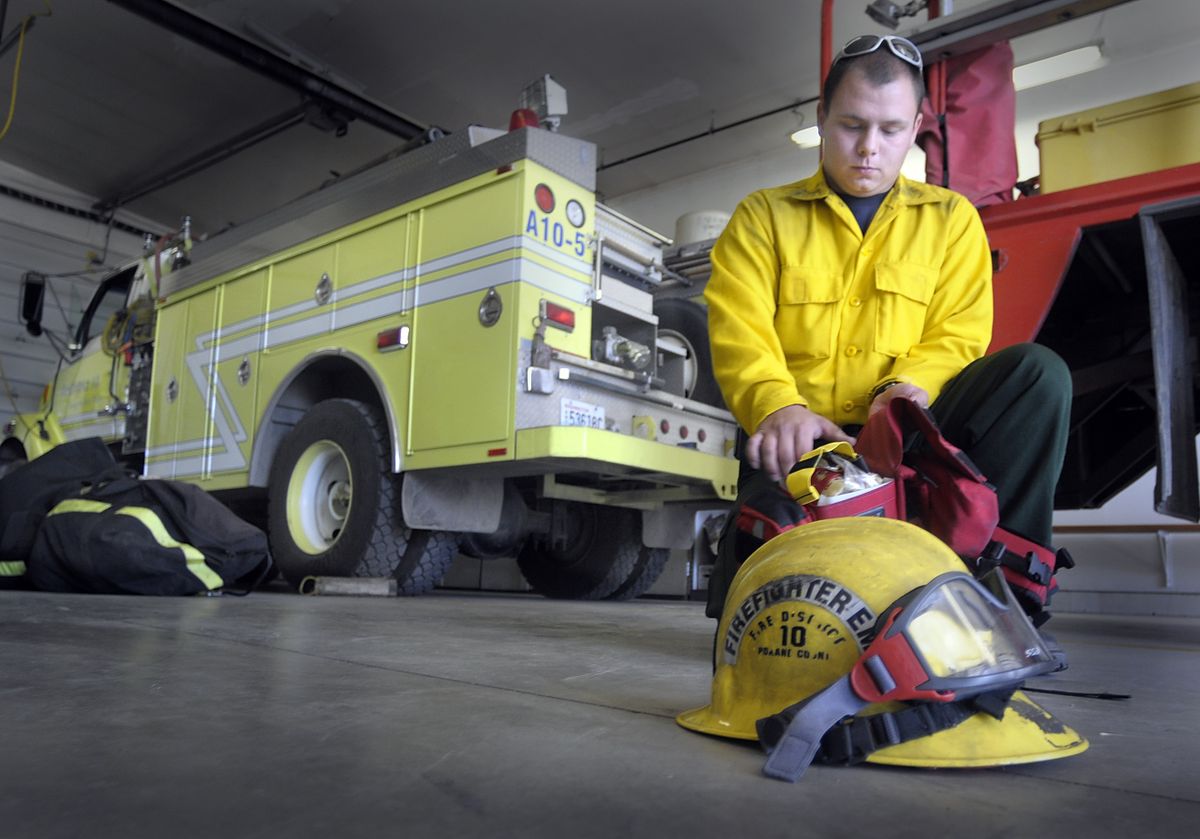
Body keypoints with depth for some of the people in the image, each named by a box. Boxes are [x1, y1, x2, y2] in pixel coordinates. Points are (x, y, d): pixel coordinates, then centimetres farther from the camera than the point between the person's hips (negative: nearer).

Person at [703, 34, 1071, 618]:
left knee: (1038, 372, -23)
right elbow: (738, 330, -5)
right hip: (798, 439, -2)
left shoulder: (952, 219, 16)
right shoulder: (763, 216, 10)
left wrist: (910, 386, -18)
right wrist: (777, 406, -26)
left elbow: (958, 332, 6)